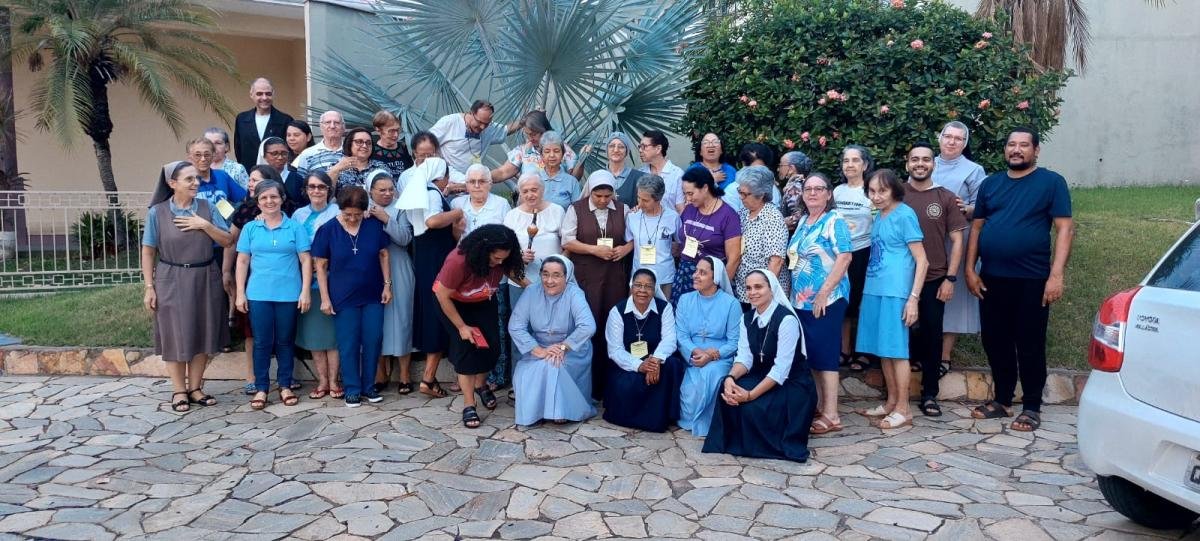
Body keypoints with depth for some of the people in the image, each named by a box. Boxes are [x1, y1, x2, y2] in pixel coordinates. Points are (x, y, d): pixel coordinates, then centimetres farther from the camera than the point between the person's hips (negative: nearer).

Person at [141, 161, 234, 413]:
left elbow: (227, 241, 0)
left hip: (206, 280, 3)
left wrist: (205, 225, -14)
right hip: (172, 281, -2)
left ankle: (195, 388, 20)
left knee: (202, 335, 8)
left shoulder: (207, 207, 1)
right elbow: (148, 252, -2)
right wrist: (149, 287, -6)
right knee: (176, 337, 3)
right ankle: (179, 392, 14)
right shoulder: (158, 212, -5)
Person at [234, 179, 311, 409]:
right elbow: (242, 262, 7)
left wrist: (305, 291, -6)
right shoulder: (250, 228, 5)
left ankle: (285, 386, 20)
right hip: (258, 294, 1)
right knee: (262, 342, 5)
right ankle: (261, 388, 14)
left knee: (285, 341, 8)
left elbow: (305, 260, 0)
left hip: (289, 294, -1)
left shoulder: (295, 227, 1)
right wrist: (240, 293, 2)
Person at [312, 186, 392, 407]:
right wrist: (325, 298, -5)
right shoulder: (328, 229, -8)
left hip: (373, 295, 2)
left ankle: (369, 386, 20)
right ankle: (352, 389, 15)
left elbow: (384, 255, 6)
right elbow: (321, 266, -3)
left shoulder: (374, 225, -5)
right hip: (343, 298, -2)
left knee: (373, 341, 5)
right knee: (348, 345, 4)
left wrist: (387, 285, 1)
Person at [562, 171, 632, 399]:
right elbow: (567, 242, -3)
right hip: (585, 276, -2)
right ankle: (588, 384, 3)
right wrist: (595, 249, -13)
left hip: (615, 277, 3)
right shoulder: (576, 209, 1)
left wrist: (625, 249, -7)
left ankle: (611, 383, 11)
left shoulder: (622, 209, 10)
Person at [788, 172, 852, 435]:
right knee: (812, 354, 12)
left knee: (824, 354, -7)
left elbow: (844, 257, -18)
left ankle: (831, 416, -2)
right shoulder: (802, 221, 15)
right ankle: (820, 405, 23)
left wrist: (824, 292, -21)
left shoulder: (834, 221, -8)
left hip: (826, 299, -8)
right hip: (802, 299, 8)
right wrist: (795, 293, 15)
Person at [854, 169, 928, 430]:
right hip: (874, 291, 7)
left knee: (896, 350, -2)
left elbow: (921, 260, -9)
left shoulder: (904, 215, -8)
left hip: (895, 293, -7)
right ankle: (891, 402, 23)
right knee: (882, 350, 12)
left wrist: (913, 298, -14)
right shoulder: (879, 217, 14)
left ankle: (903, 410, 6)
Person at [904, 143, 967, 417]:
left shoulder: (946, 198, 1)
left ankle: (929, 395, 13)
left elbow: (957, 240, 2)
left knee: (932, 335, 4)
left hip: (935, 279, 0)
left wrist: (950, 278, -5)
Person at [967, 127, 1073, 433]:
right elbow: (976, 227, 13)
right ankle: (1001, 401, 24)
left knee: (1030, 346, 2)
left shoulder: (1051, 182, -1)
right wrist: (970, 270, 4)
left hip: (1031, 281, -4)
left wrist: (1056, 275, -15)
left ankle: (1032, 408, 14)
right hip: (991, 279, 4)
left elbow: (1064, 229, -7)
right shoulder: (990, 184, 12)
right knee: (995, 343, 11)